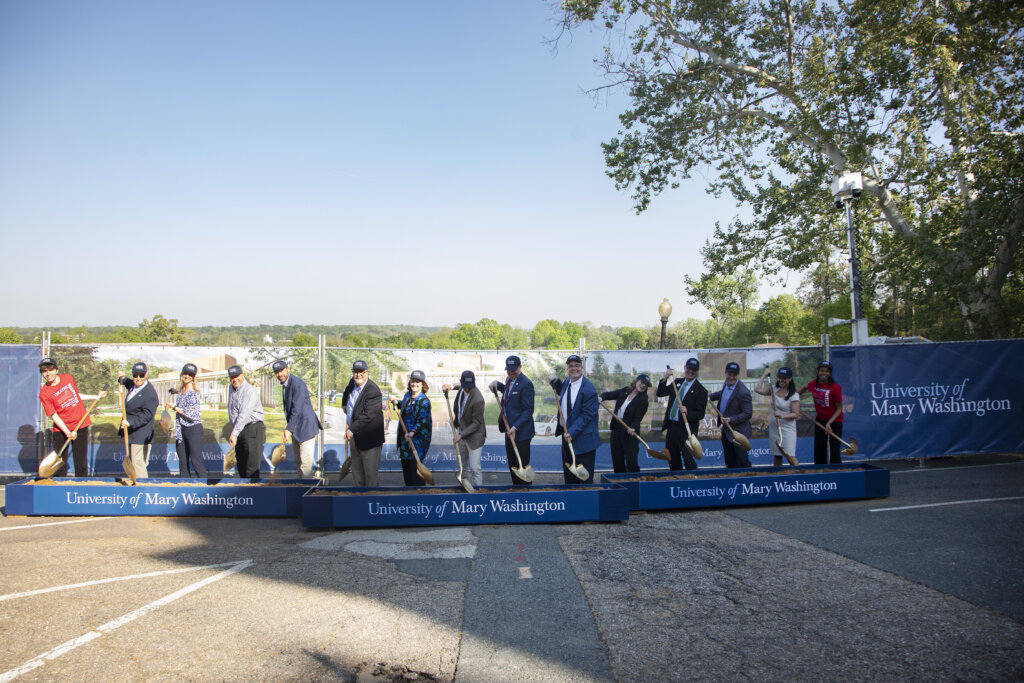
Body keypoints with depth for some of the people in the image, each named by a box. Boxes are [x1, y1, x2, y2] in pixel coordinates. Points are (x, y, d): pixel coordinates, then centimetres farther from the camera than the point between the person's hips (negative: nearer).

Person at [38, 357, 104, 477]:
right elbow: (54, 415, -11)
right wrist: (68, 433, -19)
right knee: (59, 464, -1)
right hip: (61, 429, -3)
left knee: (81, 464, 3)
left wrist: (96, 397, 21)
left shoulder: (68, 378, 4)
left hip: (81, 425, 3)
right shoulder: (44, 393, -7)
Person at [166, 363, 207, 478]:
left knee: (196, 461, -8)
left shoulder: (194, 393, -11)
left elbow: (192, 415, -18)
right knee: (183, 462, 8)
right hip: (182, 429, 8)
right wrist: (177, 431, 15)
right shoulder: (180, 392, 12)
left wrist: (174, 407, -9)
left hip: (194, 429, -8)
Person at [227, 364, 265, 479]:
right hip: (238, 429, 8)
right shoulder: (231, 388, 13)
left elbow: (244, 415, -24)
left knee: (252, 464, -11)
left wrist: (234, 433, -29)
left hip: (252, 428, -8)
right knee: (241, 463, 12)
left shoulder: (250, 390, -15)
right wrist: (233, 430, 19)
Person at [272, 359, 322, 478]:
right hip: (295, 428, 10)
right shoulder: (284, 385, 10)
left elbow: (297, 409, -24)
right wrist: (289, 427, 13)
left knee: (306, 461, -6)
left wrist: (289, 429, -25)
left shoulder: (297, 384, -19)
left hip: (306, 427, -10)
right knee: (298, 461, 17)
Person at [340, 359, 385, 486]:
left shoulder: (373, 391, -21)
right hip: (354, 435, 9)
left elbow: (367, 415, -27)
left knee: (370, 472, -4)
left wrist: (352, 430, -29)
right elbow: (346, 394, 31)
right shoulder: (352, 383, 5)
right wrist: (345, 407, 17)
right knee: (356, 470, 18)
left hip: (368, 437, -9)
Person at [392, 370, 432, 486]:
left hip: (417, 439, -8)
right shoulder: (407, 395, 10)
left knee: (415, 466, -7)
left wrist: (412, 432, -33)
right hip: (404, 437, 8)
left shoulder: (424, 401, -13)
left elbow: (421, 421, -21)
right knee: (405, 466, 14)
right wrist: (397, 403, 16)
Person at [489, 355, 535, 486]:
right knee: (512, 464, 17)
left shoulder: (525, 384, -17)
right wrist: (498, 384, 11)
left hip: (521, 431, -9)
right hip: (509, 429, 9)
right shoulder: (509, 380, 10)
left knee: (522, 465, -1)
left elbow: (528, 410, -19)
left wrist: (515, 427, -25)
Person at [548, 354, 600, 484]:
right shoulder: (567, 381, 6)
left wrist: (572, 432, -25)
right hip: (567, 434, 8)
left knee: (584, 478, 0)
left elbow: (587, 416, -20)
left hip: (582, 438, -8)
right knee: (569, 477, 16)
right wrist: (555, 382, 12)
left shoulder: (588, 389, -19)